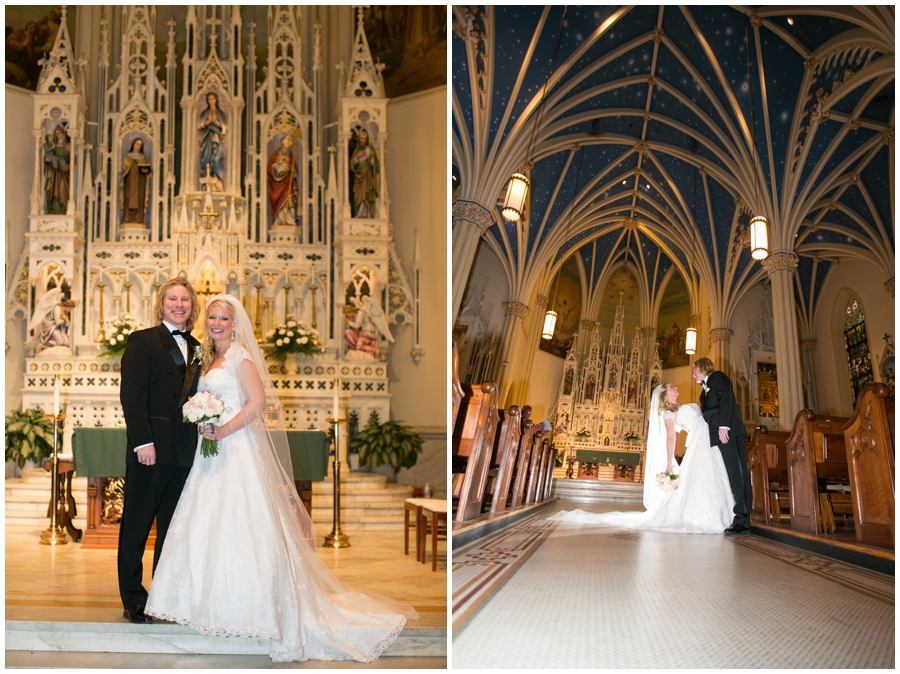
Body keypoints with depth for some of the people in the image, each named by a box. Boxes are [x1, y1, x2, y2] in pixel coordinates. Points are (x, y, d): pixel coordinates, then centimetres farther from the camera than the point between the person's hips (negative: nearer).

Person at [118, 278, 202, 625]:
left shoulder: (196, 348, 16)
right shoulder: (142, 340, 0)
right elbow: (131, 395, -9)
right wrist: (143, 441, -17)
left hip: (184, 451, 6)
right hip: (151, 448, -5)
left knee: (173, 525, 11)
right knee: (137, 523, 3)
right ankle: (133, 599, 12)